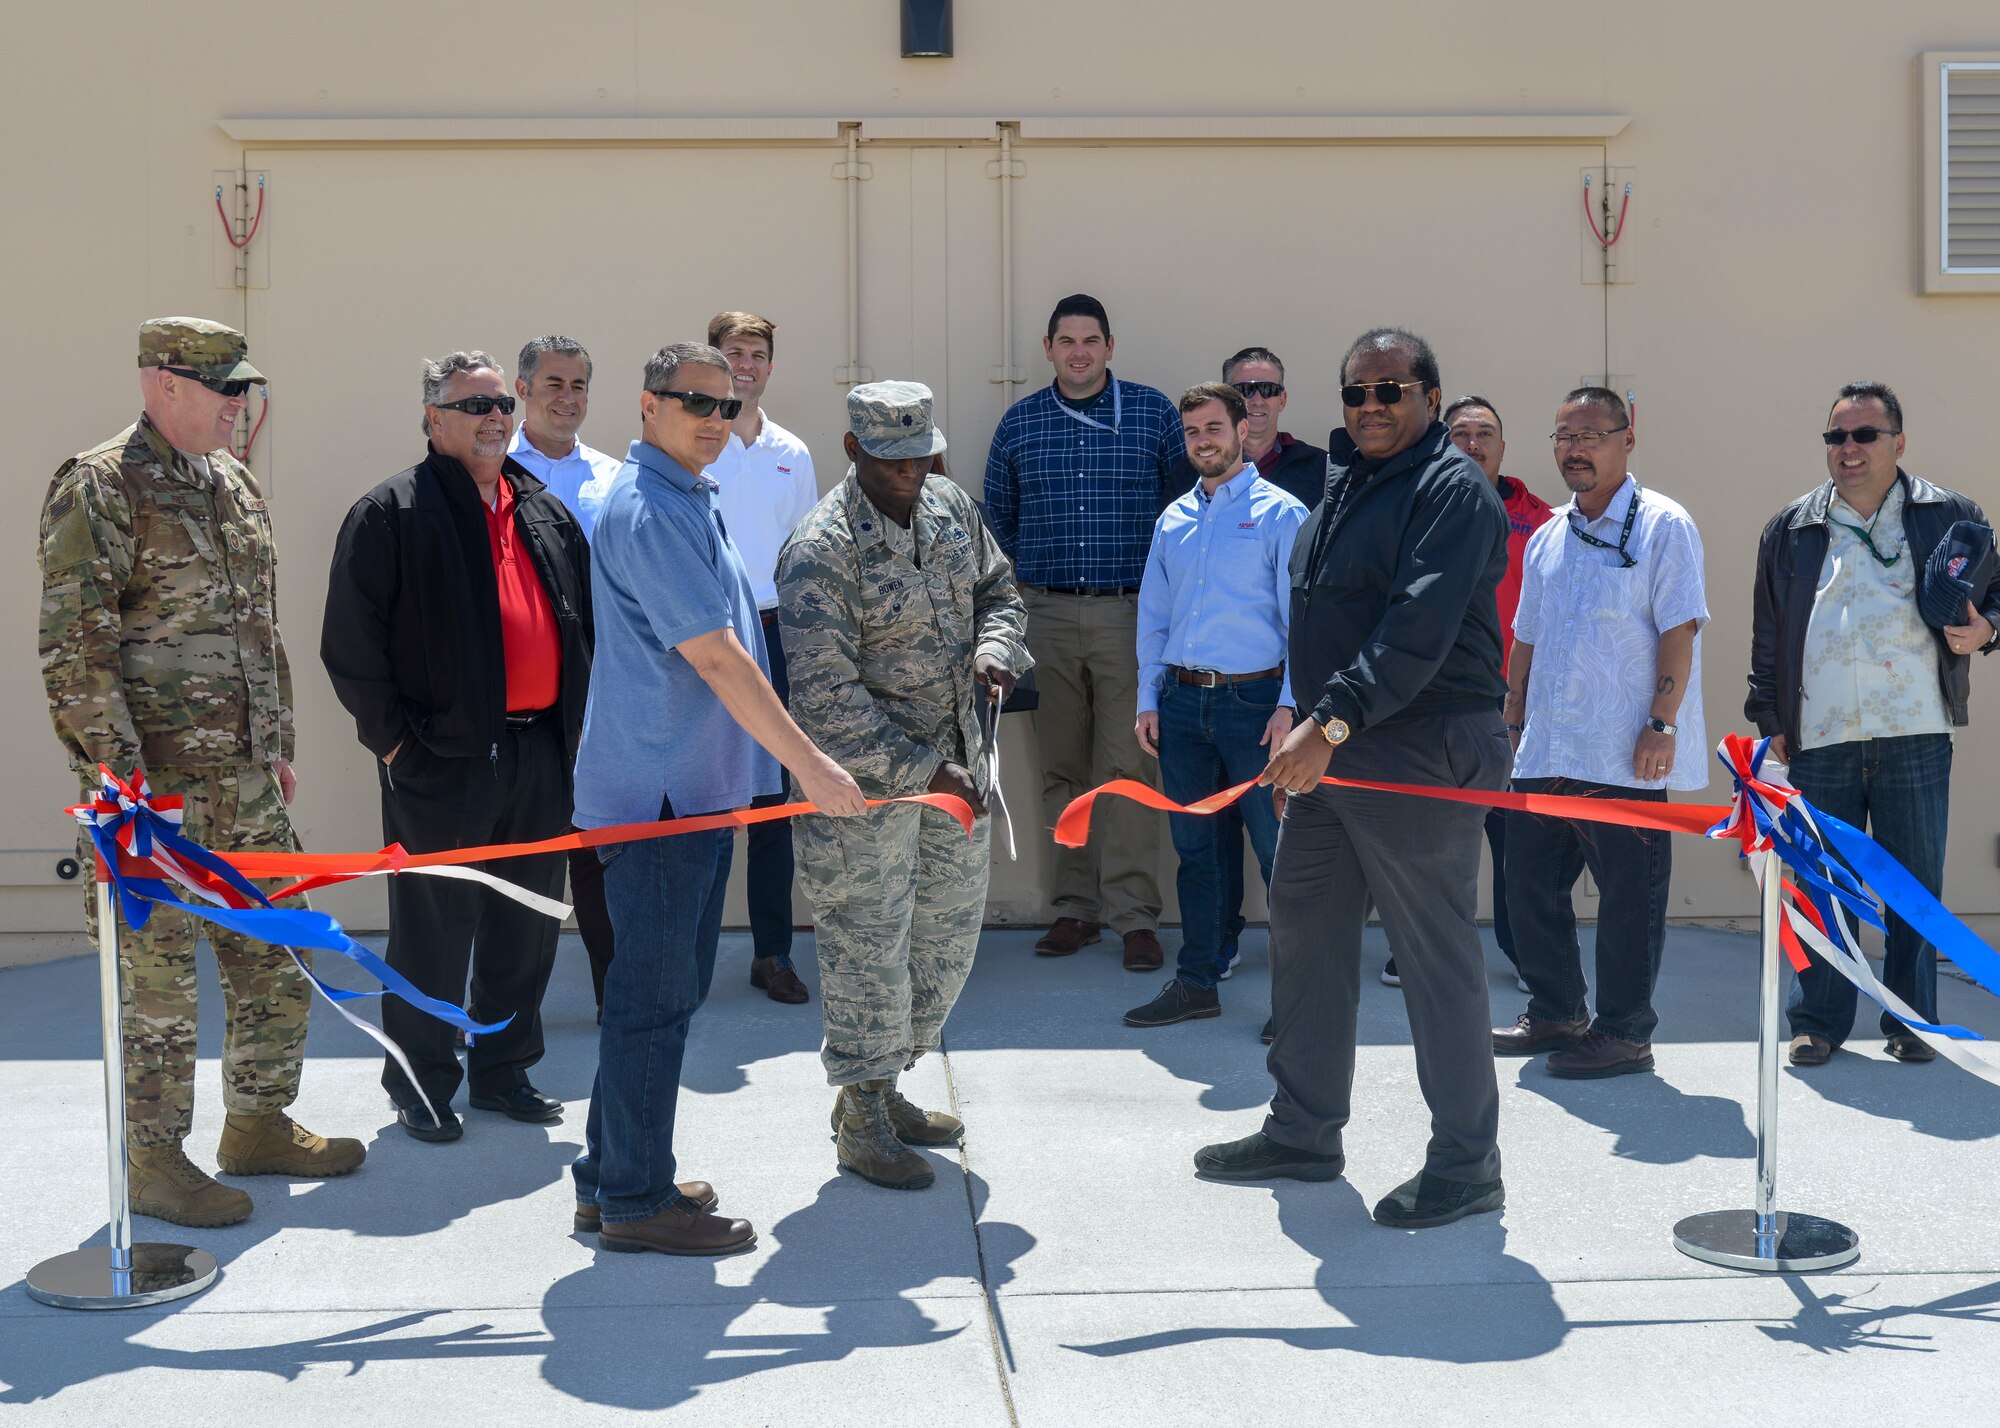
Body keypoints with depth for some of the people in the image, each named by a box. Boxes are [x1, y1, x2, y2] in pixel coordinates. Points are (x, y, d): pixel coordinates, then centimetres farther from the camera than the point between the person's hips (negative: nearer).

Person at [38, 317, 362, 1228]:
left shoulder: (233, 485, 14)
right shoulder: (99, 488, -10)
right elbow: (73, 647, -15)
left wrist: (279, 743, 19)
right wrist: (118, 768, -18)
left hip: (243, 778, 8)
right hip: (155, 781, -8)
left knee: (274, 959, 13)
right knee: (160, 973, 1)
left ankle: (259, 1125, 29)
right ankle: (154, 1163, 14)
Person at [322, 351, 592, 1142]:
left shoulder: (547, 511, 15)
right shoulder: (393, 512, -5)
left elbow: (584, 622, 21)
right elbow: (351, 642, -8)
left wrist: (578, 720, 13)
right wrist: (393, 735, -10)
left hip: (541, 750, 6)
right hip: (442, 755, -6)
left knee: (527, 923, 13)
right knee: (436, 927, 1)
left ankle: (504, 1069, 27)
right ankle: (421, 1084, 16)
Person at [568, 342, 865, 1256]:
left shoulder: (686, 501, 17)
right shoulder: (649, 512, -16)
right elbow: (715, 657, -21)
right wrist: (809, 763, -21)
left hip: (694, 786, 10)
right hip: (658, 791, -10)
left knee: (666, 987, 16)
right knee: (654, 994, -3)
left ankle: (614, 1178, 27)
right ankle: (635, 1203, 8)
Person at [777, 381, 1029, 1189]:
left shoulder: (951, 508, 3)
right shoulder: (819, 553, -20)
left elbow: (998, 591, 18)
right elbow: (828, 701, -22)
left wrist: (994, 648, -6)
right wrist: (924, 770, -22)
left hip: (955, 764, 8)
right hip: (865, 779, -8)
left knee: (948, 936, 17)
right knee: (868, 948, 2)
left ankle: (885, 1087, 36)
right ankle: (861, 1125, 19)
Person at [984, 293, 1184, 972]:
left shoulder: (1153, 412, 4)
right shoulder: (1019, 423, 10)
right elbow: (997, 513, 19)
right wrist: (1026, 577, 13)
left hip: (1130, 612, -2)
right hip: (1047, 614, 3)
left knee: (1128, 765, -6)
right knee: (1062, 768, 6)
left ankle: (1135, 915, -2)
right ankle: (1076, 907, 14)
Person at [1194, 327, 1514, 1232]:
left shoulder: (1452, 490, -11)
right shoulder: (1343, 483, 17)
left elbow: (1419, 629, -24)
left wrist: (1334, 721, -31)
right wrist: (1310, 722, 17)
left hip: (1420, 751, -9)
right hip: (1328, 749, 9)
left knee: (1437, 955, -2)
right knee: (1305, 931, 14)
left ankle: (1466, 1165, 10)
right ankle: (1304, 1132, 28)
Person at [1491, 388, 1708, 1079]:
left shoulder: (1662, 525, -4)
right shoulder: (1546, 537, 16)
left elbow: (1679, 630, -10)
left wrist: (1661, 723, -17)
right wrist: (1514, 721, 17)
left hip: (1627, 757, -7)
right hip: (1545, 754, 7)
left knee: (1628, 898, 0)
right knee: (1531, 885, 12)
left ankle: (1623, 1031, 12)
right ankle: (1555, 1012, 28)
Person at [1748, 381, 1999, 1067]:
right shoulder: (1792, 528, 10)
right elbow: (1767, 631, 12)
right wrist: (1772, 718, 8)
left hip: (1915, 738, -1)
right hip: (1820, 741, 1)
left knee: (1917, 886, 6)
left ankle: (1911, 1023, 19)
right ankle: (1818, 1021, 16)